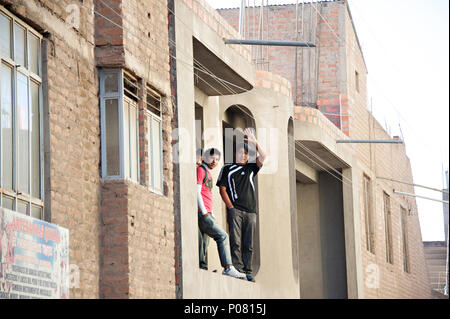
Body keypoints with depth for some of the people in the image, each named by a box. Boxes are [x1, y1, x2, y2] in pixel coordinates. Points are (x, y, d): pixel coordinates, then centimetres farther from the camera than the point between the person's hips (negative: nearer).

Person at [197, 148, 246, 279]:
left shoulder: (208, 173, 25)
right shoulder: (200, 170, -4)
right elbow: (197, 192, -13)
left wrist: (212, 214, 21)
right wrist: (204, 212, -17)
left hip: (206, 213, 9)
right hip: (201, 213, -9)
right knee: (222, 236, -12)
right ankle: (228, 267, -16)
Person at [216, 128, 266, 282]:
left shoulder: (250, 168, 17)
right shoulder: (227, 169, 11)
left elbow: (263, 158, 1)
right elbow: (222, 189, 4)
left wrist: (254, 142, -7)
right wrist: (230, 207, -7)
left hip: (250, 211, 3)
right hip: (235, 210, -3)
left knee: (248, 244, 2)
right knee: (236, 242, -10)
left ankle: (248, 272, 2)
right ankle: (237, 269, -14)